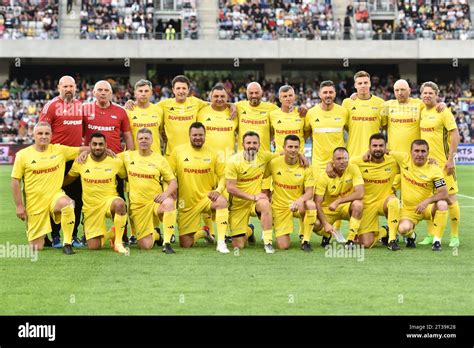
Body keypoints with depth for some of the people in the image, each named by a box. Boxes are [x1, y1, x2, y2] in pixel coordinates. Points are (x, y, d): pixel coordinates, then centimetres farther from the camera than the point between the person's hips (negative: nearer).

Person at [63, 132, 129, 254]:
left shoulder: (115, 162, -2)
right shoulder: (80, 162, -1)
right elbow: (68, 179, 13)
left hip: (109, 201, -2)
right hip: (91, 207, 2)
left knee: (119, 203, -41)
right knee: (93, 247, -6)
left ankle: (118, 242, -23)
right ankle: (104, 236, 33)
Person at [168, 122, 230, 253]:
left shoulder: (212, 153, 1)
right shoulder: (178, 151, -1)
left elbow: (222, 175, 3)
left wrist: (218, 190, -15)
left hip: (206, 198, -1)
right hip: (187, 203, 1)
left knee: (222, 201, -38)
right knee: (185, 244, 0)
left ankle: (221, 243, -31)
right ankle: (200, 233, 36)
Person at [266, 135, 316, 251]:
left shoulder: (305, 167, -7)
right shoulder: (274, 163, -7)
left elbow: (309, 192, -11)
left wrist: (301, 199, -32)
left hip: (298, 205, 1)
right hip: (280, 207, 0)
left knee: (311, 205, -37)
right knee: (283, 246, -12)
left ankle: (305, 241, -17)